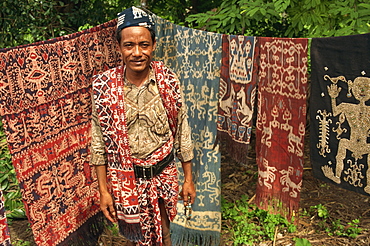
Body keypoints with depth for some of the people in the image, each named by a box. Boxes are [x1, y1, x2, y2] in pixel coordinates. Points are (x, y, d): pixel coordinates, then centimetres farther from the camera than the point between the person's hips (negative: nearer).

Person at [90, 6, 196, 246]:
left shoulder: (168, 80, -10)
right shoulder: (104, 85, -12)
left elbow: (182, 132, -2)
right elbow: (99, 142, -5)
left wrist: (188, 179, 3)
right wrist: (104, 190, -3)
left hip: (163, 175, 1)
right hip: (125, 180, 0)